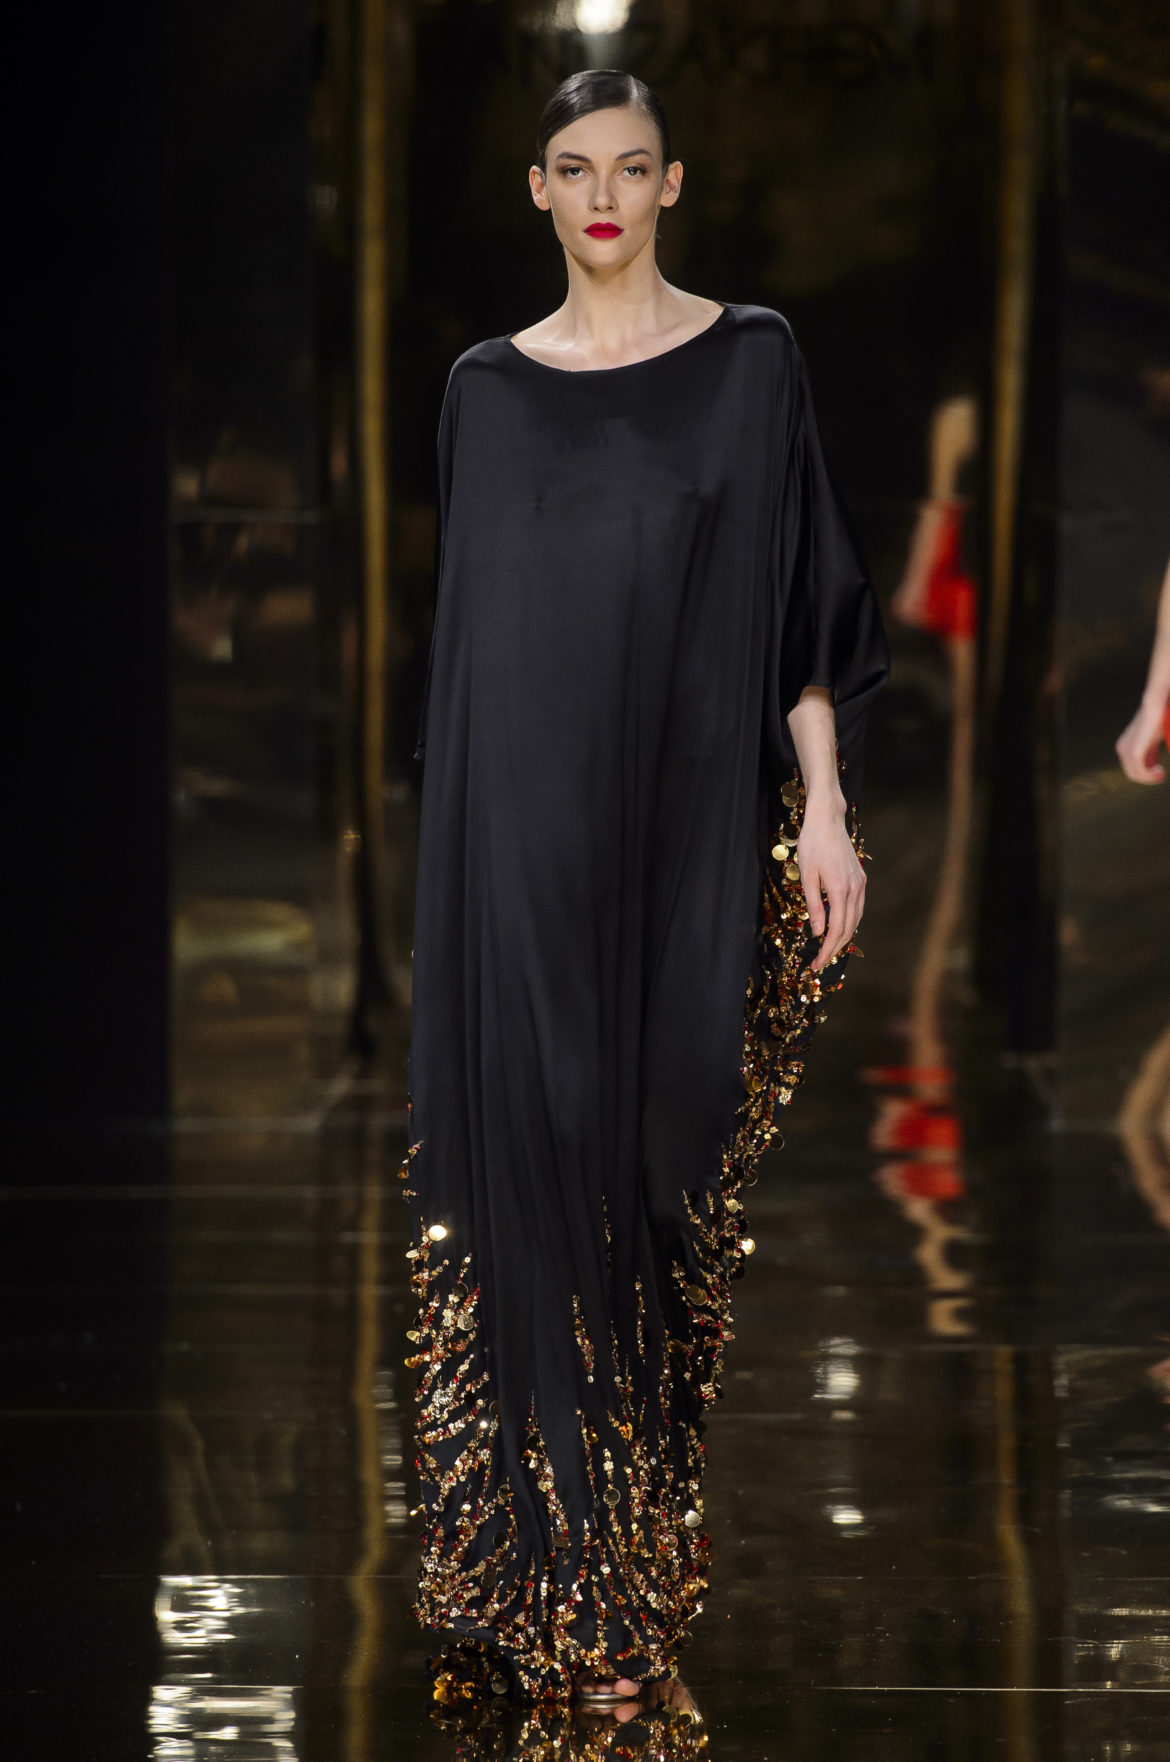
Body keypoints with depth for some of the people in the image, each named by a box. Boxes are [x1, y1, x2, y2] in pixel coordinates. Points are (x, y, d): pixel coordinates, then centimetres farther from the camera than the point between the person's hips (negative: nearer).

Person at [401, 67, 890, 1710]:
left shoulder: (749, 359, 3)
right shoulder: (489, 386, 9)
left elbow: (802, 598, 2)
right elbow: (469, 622, 12)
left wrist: (825, 805, -5)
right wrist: (453, 827, 9)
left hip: (687, 821, -1)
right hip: (525, 829, 1)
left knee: (664, 1136, 0)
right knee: (533, 1136, -4)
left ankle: (644, 1518, 12)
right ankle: (546, 1544, 1)